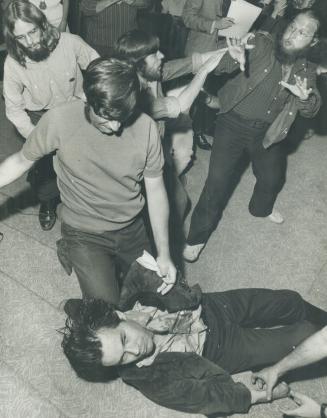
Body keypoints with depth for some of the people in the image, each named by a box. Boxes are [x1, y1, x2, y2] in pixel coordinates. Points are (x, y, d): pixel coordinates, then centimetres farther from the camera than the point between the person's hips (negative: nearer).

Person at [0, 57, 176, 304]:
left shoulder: (145, 127, -18)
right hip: (85, 235, -3)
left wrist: (164, 253, -5)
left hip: (133, 229, 3)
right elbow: (22, 161, -5)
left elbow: (155, 189, -8)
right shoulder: (59, 121, -22)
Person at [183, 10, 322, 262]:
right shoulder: (261, 45, -11)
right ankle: (198, 236, 10)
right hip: (234, 123, -4)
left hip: (266, 132, 5)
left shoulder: (307, 70, 2)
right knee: (218, 180, -8)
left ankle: (262, 208, 55)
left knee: (273, 178, 19)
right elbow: (224, 64, -18)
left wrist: (305, 97, -27)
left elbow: (311, 110, -3)